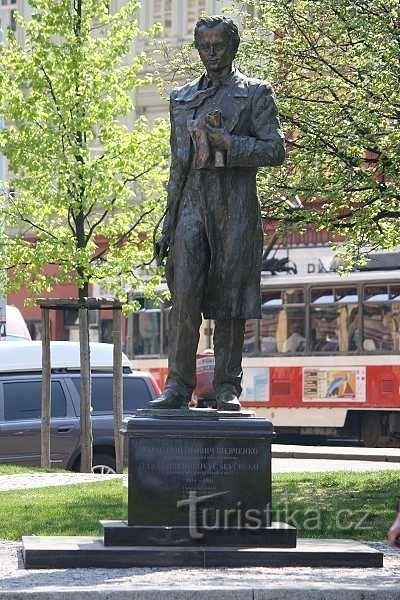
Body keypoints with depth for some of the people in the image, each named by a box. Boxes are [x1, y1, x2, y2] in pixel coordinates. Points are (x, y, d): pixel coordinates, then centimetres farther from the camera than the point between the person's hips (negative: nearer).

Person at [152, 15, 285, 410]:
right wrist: (168, 223, 16)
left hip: (236, 209, -3)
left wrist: (224, 143, -12)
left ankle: (228, 388, 3)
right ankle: (178, 385, -7)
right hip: (192, 205, 3)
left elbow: (275, 151, -3)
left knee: (230, 302, -2)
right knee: (184, 298, -8)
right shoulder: (181, 98, 19)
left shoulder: (255, 94, 7)